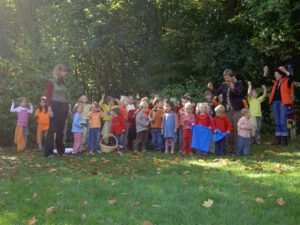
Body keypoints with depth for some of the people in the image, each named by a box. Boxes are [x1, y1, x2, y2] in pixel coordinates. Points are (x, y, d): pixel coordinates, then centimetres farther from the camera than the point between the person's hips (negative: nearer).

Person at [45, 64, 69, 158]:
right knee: (52, 129, -7)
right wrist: (49, 108, -18)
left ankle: (61, 150, 19)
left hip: (63, 107, 7)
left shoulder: (63, 83, 18)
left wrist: (68, 107, 12)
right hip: (55, 107, -7)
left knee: (61, 129, 11)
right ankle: (48, 152, -4)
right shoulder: (51, 82, -1)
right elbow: (48, 96, -9)